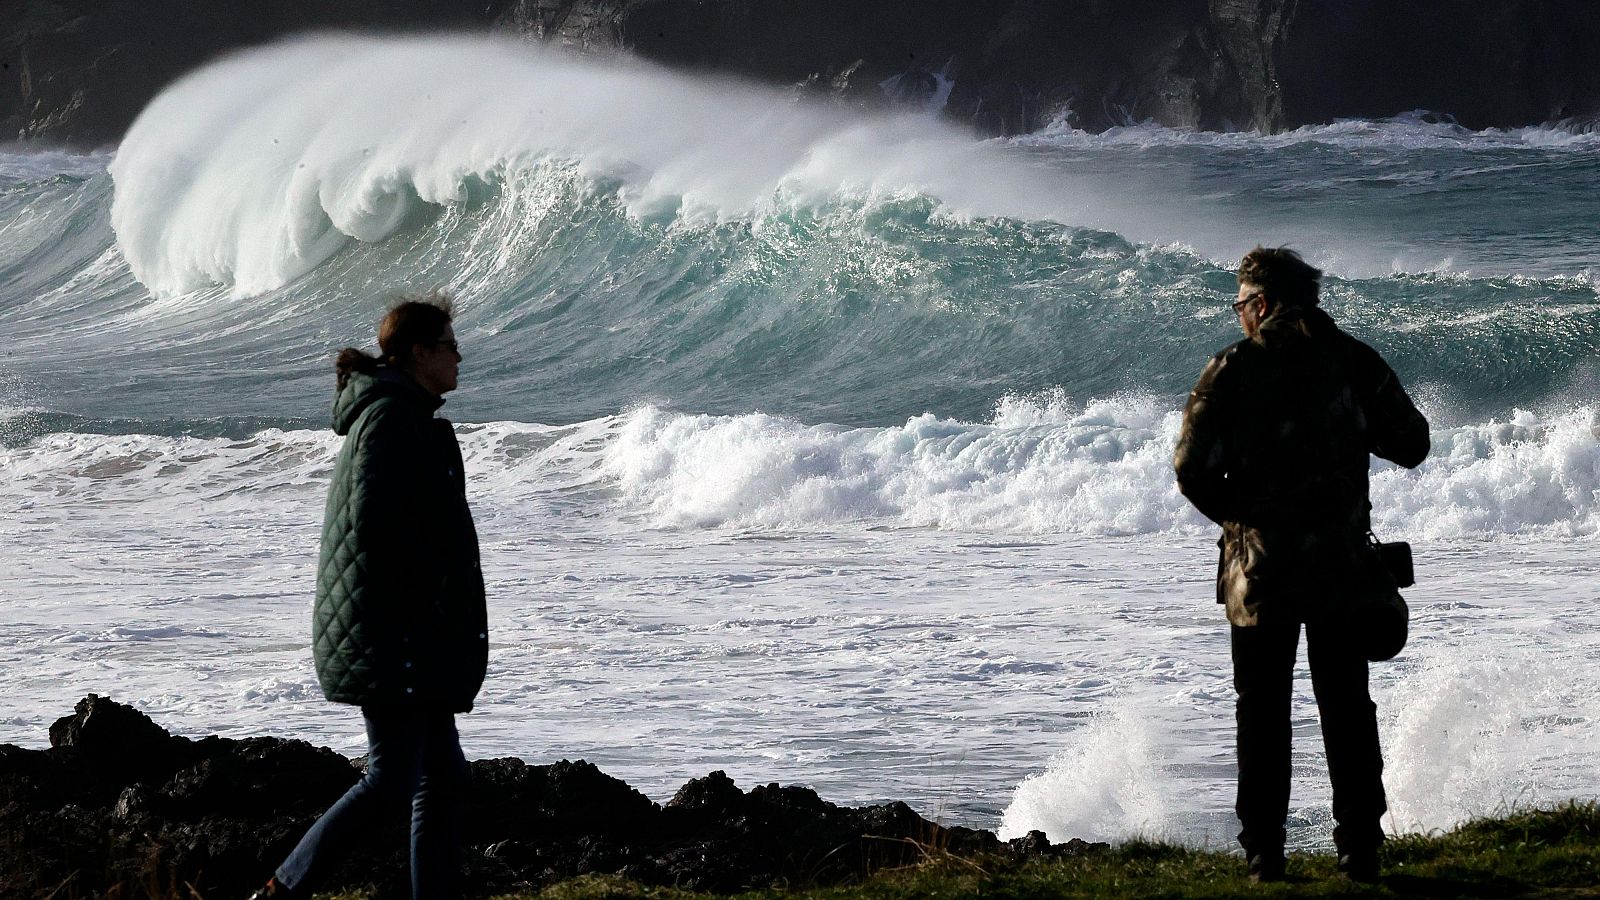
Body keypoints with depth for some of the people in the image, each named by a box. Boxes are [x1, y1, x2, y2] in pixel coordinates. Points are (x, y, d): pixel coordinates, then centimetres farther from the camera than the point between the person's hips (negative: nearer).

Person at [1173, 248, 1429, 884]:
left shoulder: (1233, 368, -5)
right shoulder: (1356, 362, 1)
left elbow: (1192, 470, -10)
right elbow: (1411, 445, 4)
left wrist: (1233, 514, 7)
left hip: (1260, 568, -2)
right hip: (1344, 563, 2)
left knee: (1262, 712, 6)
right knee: (1347, 709, 9)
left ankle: (1264, 852, 4)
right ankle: (1360, 850, 8)